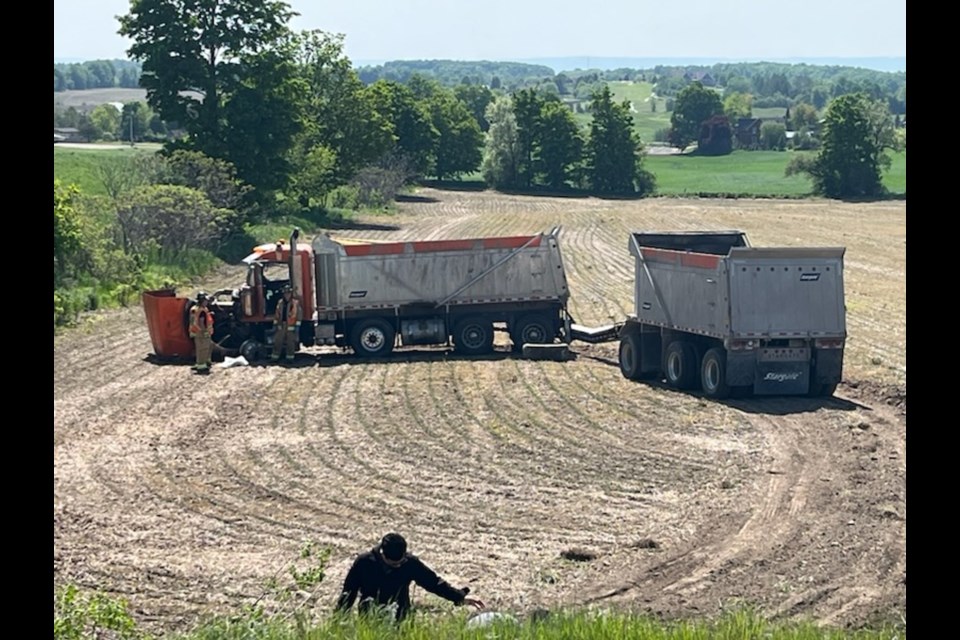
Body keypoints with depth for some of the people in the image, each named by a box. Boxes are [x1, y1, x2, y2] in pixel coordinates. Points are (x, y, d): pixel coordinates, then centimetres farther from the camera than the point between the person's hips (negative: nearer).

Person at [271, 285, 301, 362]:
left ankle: (290, 358, 9)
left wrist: (297, 326, -10)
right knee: (277, 342, 3)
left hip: (291, 326, -4)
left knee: (290, 343, 1)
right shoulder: (280, 302, 11)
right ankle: (275, 357, 9)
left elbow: (298, 315, -5)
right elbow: (277, 315, 15)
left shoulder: (295, 303, -3)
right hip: (281, 326, 4)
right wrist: (275, 325, 11)